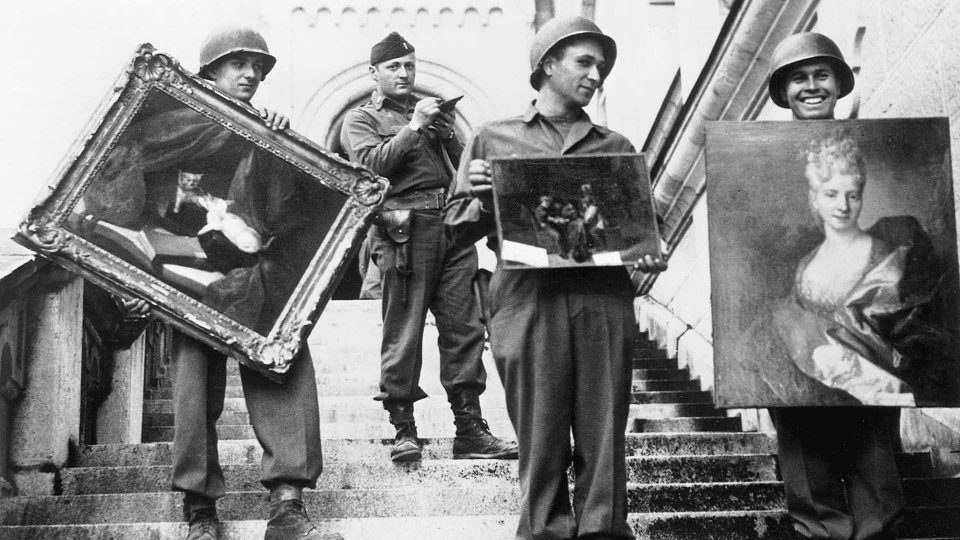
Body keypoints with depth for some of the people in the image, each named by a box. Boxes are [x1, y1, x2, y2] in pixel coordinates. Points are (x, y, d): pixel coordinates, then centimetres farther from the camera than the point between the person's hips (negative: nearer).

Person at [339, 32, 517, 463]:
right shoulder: (361, 119, 11)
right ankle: (403, 430, 0)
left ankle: (470, 430, 3)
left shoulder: (433, 110, 27)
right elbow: (372, 163, -9)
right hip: (404, 230, -5)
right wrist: (414, 127, -11)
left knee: (464, 329, 0)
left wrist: (446, 133, 1)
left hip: (453, 229, 5)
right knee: (402, 333, -6)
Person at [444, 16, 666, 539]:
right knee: (541, 443, -1)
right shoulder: (494, 138, 13)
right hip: (529, 300, -2)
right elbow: (459, 229, 12)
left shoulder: (615, 147, 19)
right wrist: (482, 198, -8)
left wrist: (648, 256, -2)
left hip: (603, 301, 2)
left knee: (603, 442, 0)